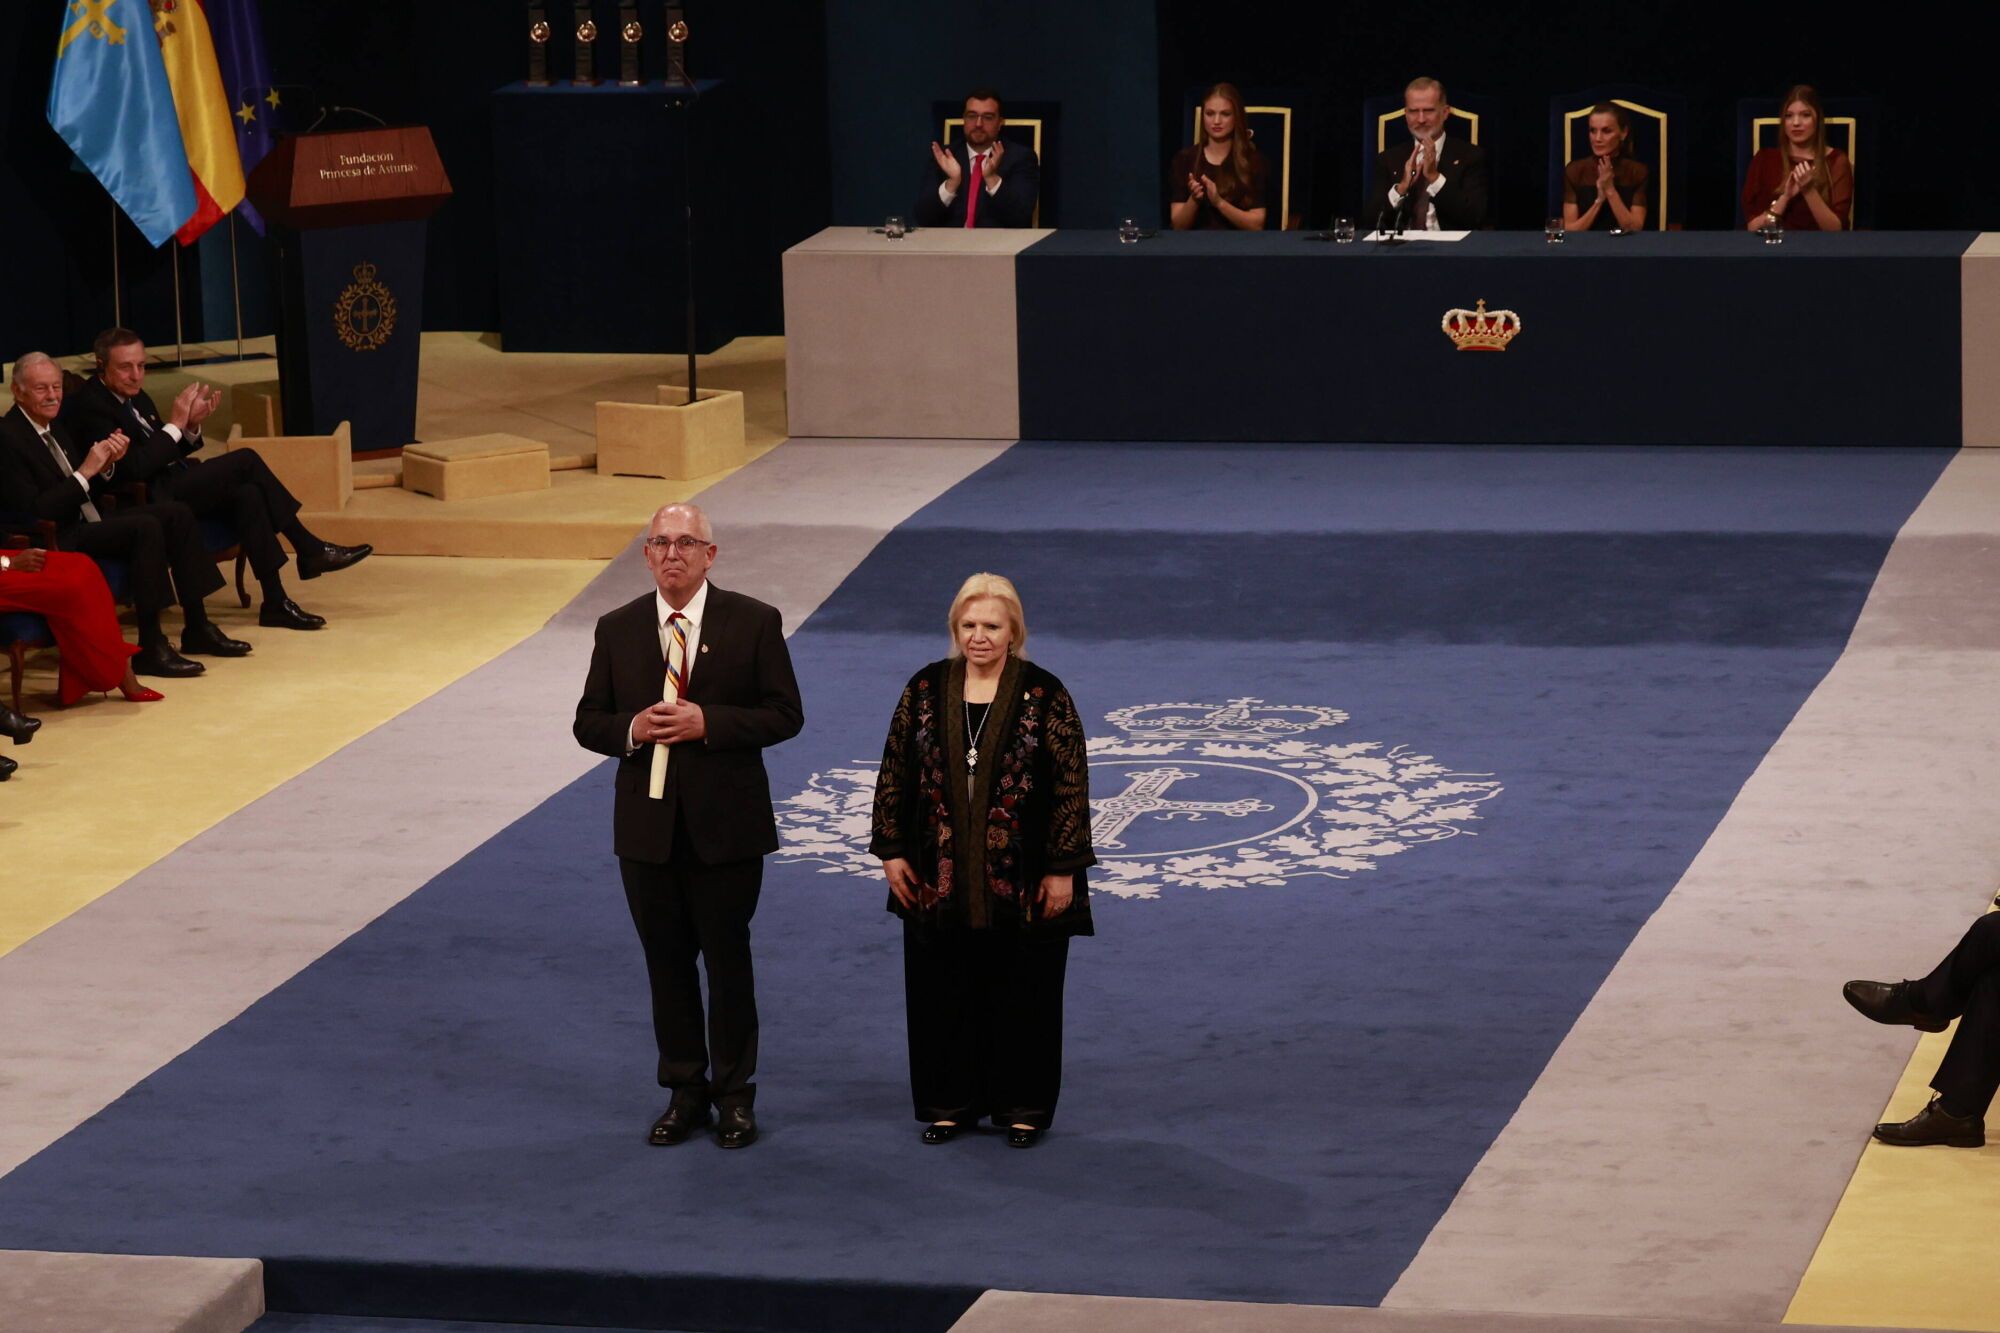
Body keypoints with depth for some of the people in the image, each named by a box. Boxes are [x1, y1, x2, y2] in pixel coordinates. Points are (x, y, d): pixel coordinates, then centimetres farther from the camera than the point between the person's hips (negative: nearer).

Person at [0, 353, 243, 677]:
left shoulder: (53, 427, 15)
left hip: (88, 524, 10)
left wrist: (106, 466, -3)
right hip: (57, 541, -10)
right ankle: (150, 649, -27)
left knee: (177, 513, -2)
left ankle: (197, 627, 1)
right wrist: (86, 471, -21)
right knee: (145, 527, -28)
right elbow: (34, 511, -21)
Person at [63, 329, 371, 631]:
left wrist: (191, 425, -2)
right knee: (245, 460, -17)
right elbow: (133, 468, -24)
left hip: (170, 487, 9)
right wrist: (175, 425, -19)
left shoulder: (135, 398, 14)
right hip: (148, 502, -9)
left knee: (246, 494, -15)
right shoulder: (90, 407, -15)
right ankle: (310, 550, -10)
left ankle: (275, 602, -13)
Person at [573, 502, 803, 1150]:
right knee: (667, 962, 10)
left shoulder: (753, 623, -4)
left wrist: (708, 723, -19)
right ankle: (685, 1091, 21)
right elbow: (589, 722, 7)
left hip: (727, 824, -2)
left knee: (728, 958, 6)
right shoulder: (618, 630, 4)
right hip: (647, 826, 3)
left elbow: (785, 714, -6)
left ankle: (735, 1093, 18)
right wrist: (632, 729, -15)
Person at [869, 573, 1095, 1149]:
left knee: (1022, 994, 7)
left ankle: (1022, 1105, 19)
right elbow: (895, 772, 6)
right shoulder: (926, 689, 2)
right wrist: (891, 851, 2)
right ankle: (949, 1101, 23)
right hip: (939, 880, 3)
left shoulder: (1044, 695, -7)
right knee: (944, 993, 10)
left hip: (1022, 883, -3)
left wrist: (1063, 869, -10)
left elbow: (1072, 785, -8)